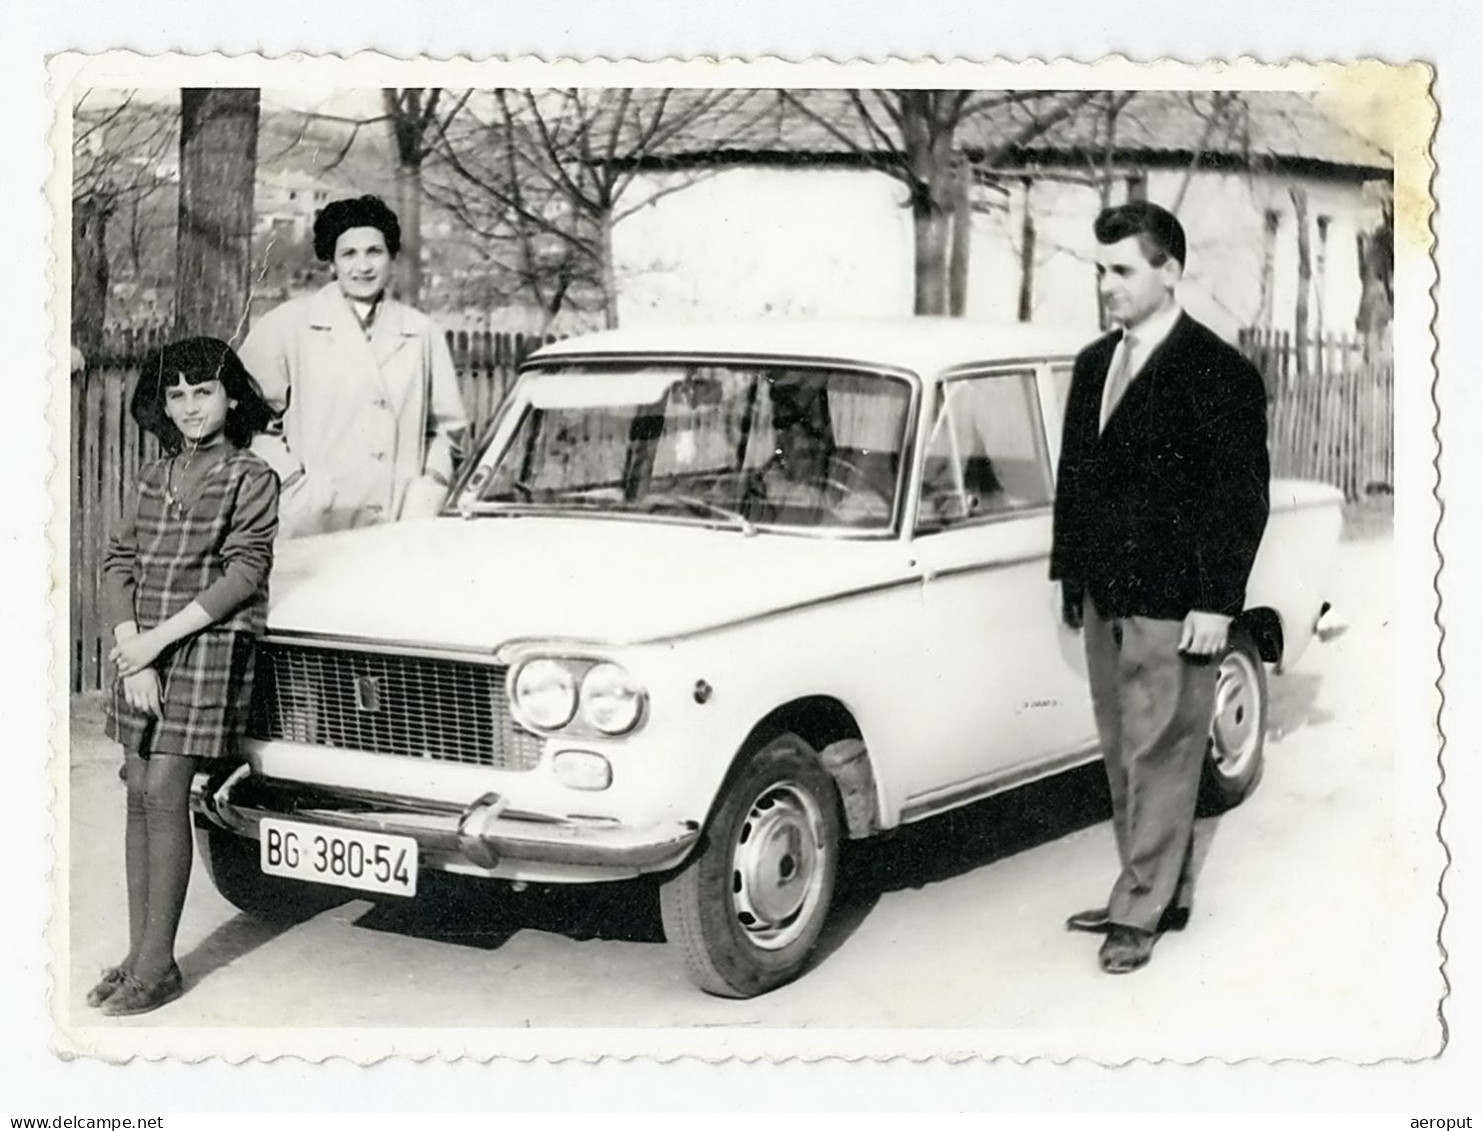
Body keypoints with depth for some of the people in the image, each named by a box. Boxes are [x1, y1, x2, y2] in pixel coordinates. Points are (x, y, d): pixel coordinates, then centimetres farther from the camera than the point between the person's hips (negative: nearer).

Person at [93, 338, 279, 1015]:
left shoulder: (251, 477, -2)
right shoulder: (154, 477, 14)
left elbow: (244, 575, -10)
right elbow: (119, 564, 8)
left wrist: (159, 638, -14)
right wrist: (131, 648, -7)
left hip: (209, 648, -5)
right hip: (141, 650, 5)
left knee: (164, 794, -10)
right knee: (139, 794, 5)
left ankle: (158, 965, -4)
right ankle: (139, 954, 12)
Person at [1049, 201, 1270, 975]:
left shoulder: (1218, 373, -10)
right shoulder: (1094, 364, 11)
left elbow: (1242, 495, -12)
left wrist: (1216, 604, -15)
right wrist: (1070, 573, 13)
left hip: (1172, 605, -7)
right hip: (1104, 596, 7)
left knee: (1161, 758, 0)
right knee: (1123, 756, 14)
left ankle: (1143, 910, 10)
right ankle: (1159, 891, 27)